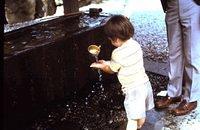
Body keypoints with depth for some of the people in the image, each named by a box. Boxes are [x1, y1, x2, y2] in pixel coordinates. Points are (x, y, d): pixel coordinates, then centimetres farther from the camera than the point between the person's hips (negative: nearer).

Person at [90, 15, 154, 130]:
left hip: (133, 90, -8)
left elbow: (111, 70, -2)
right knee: (141, 115, 24)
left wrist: (101, 66, 16)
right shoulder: (136, 45, 1)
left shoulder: (118, 53, -21)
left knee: (132, 119, 0)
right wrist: (107, 63, 17)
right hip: (145, 83, 8)